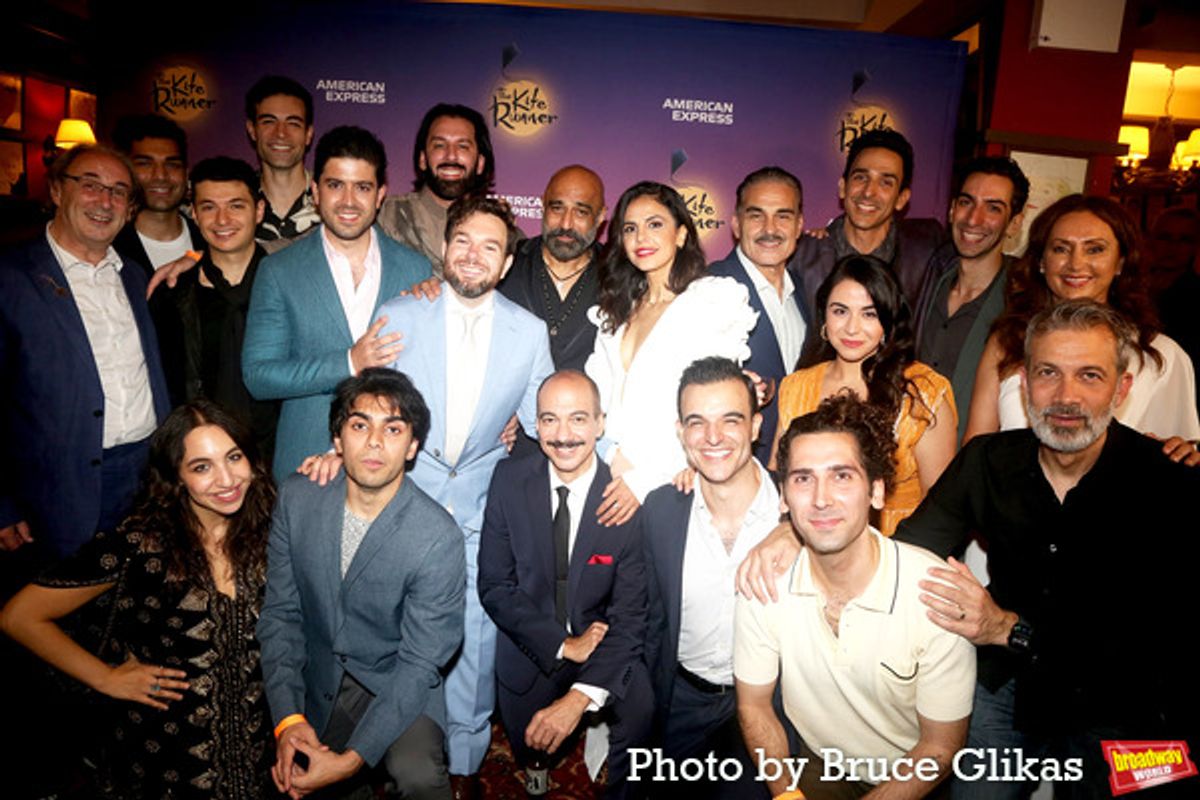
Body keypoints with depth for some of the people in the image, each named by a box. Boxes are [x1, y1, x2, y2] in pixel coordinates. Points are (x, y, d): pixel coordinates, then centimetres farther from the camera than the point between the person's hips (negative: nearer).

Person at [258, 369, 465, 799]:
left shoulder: (438, 537, -21)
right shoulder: (297, 499, -8)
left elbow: (419, 663, -16)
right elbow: (280, 613, -2)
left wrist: (352, 758, -21)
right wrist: (287, 719, -11)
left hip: (395, 684, -4)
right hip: (314, 679, 4)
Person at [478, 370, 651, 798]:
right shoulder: (509, 479, -10)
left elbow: (630, 614, -16)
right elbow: (494, 585, -8)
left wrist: (580, 697, -27)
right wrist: (562, 645, -16)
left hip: (601, 643, -2)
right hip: (530, 648, 2)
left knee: (639, 708, -26)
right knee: (532, 751, -2)